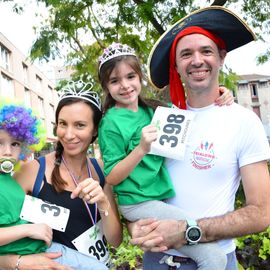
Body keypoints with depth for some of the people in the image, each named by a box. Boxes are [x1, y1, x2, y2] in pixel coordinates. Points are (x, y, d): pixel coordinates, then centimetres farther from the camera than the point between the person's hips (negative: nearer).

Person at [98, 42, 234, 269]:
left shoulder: (153, 110, 7)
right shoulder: (111, 123, -10)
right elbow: (111, 178, -11)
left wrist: (219, 101, 2)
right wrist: (142, 149, -24)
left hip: (165, 198, 7)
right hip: (139, 204, -7)